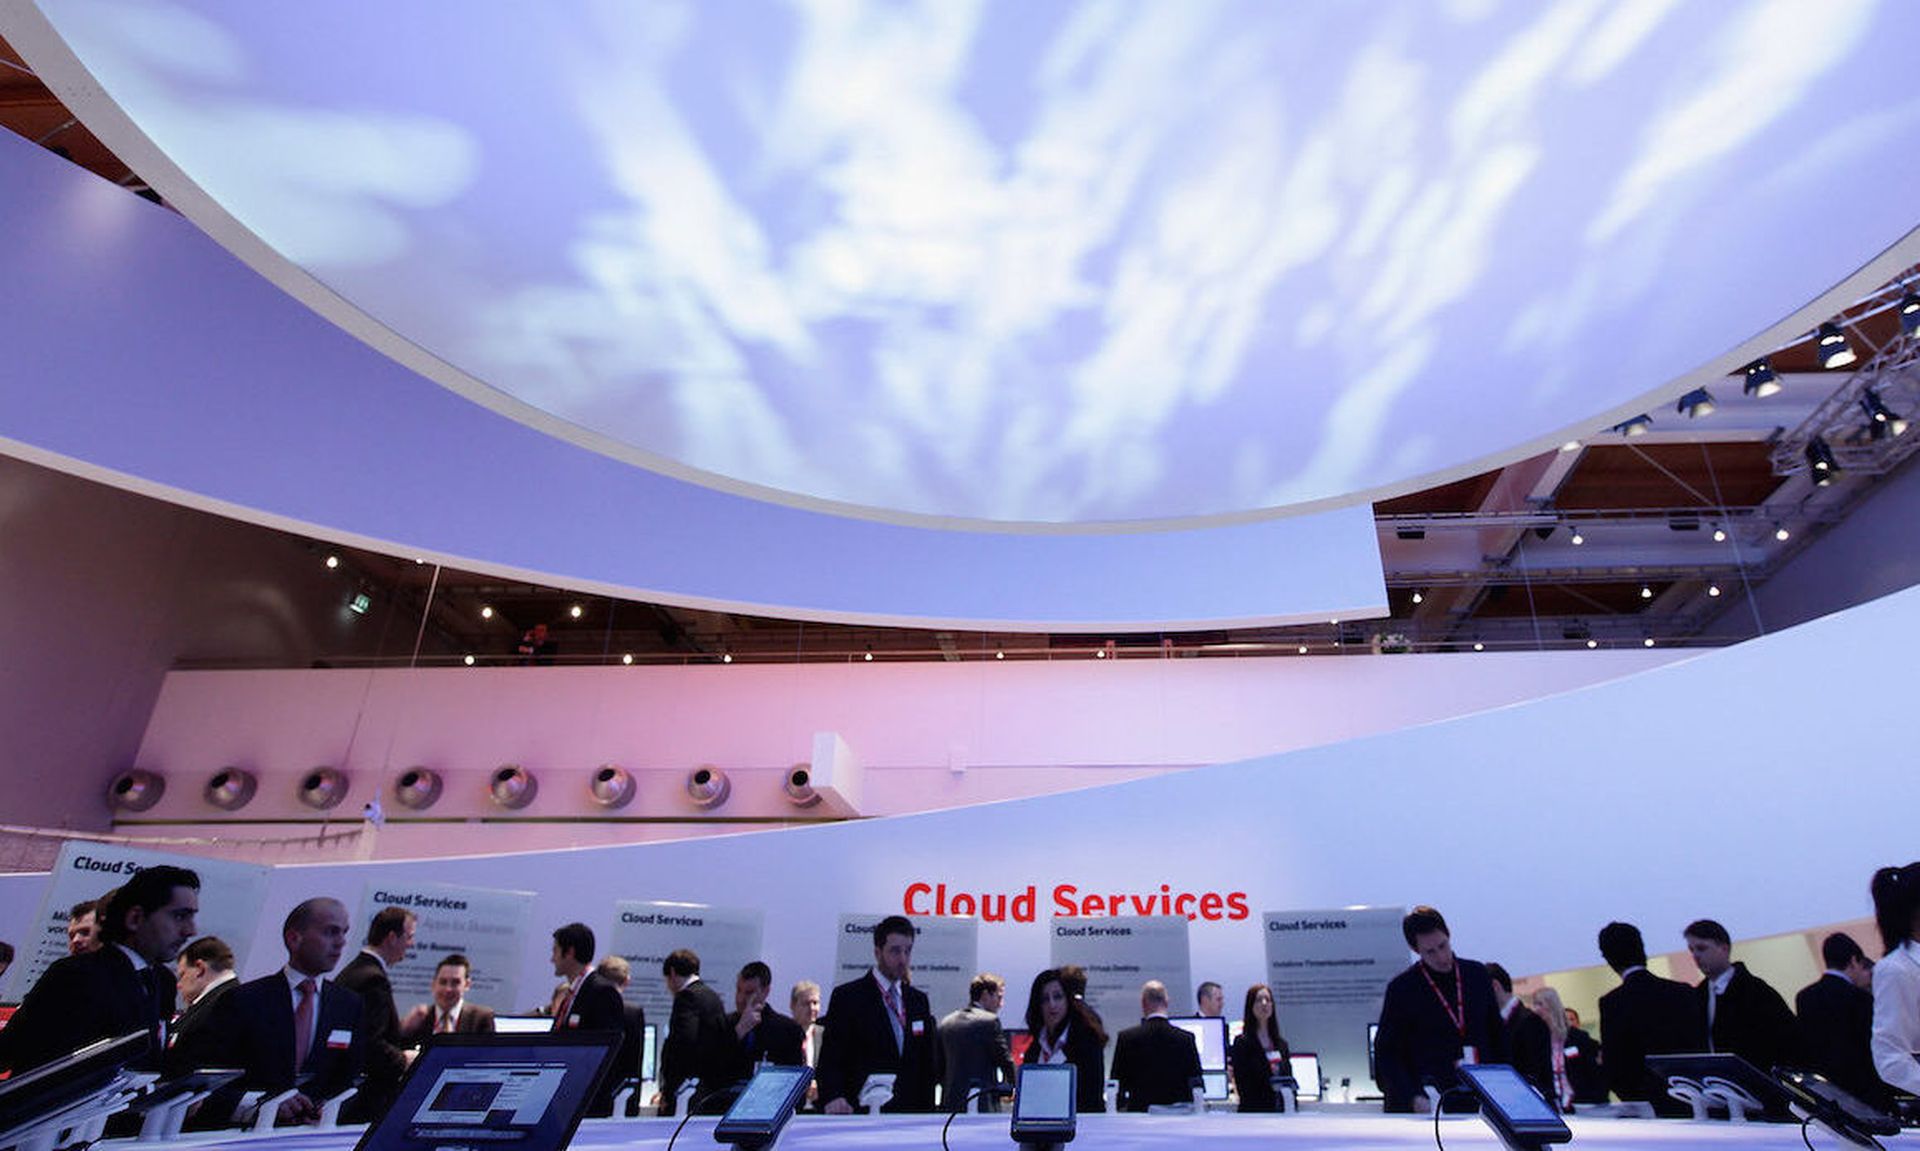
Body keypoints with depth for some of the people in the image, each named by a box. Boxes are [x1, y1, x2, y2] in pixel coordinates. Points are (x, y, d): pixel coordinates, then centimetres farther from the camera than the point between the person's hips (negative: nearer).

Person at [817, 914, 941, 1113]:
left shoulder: (919, 1000, 12)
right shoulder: (847, 996, -3)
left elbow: (928, 1063, 15)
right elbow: (830, 1057, -8)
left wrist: (927, 1110, 5)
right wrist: (832, 1098, -24)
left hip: (911, 1112, 4)